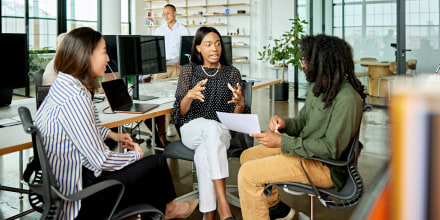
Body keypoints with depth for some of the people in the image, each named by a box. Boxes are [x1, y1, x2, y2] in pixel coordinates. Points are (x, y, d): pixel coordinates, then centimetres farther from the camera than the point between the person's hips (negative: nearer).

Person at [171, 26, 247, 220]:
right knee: (211, 128, -37)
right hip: (192, 129, -1)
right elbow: (180, 111, 0)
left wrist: (240, 104, -19)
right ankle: (223, 204, -45)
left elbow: (236, 117, 4)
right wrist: (189, 96, -22)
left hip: (222, 131, 1)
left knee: (204, 153, -36)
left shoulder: (232, 73, 9)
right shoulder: (188, 70, 8)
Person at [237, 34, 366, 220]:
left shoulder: (347, 99, -24)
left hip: (325, 165, -10)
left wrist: (283, 142, -26)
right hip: (304, 149, 10)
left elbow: (332, 149, -26)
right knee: (247, 156, 16)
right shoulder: (318, 88, 6)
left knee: (247, 174, -17)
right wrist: (284, 124, -8)